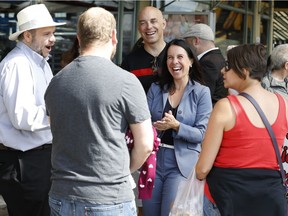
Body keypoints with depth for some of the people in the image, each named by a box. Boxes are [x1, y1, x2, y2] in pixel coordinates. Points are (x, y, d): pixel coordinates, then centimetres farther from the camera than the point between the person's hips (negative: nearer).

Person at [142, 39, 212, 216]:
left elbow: (202, 134, -9)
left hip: (182, 163, -4)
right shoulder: (156, 89, 8)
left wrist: (176, 126, -23)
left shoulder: (202, 92, -3)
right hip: (154, 160, 4)